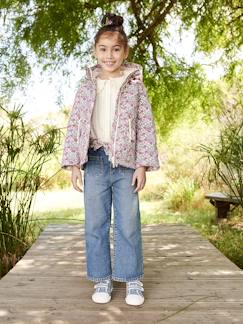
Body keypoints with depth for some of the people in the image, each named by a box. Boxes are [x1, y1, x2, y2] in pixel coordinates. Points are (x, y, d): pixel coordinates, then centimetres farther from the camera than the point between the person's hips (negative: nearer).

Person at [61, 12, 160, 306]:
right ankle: (102, 280, 20)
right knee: (95, 224, 6)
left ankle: (133, 280, 16)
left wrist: (142, 165, -6)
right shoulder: (86, 87, 8)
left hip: (126, 163, -2)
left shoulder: (135, 85, 4)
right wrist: (73, 164, -2)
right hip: (95, 161, 2)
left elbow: (146, 126, 1)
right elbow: (75, 125, 6)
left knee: (128, 224, 2)